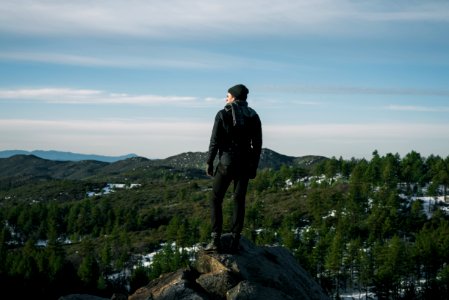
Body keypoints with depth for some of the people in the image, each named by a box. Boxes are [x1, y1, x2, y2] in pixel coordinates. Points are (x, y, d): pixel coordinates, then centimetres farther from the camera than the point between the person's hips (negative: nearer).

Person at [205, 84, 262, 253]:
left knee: (216, 199, 4)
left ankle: (216, 239, -5)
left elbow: (215, 141, -8)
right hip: (245, 164, 4)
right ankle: (235, 240, 6)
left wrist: (209, 162, 0)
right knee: (239, 201, 10)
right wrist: (254, 166, 14)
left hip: (226, 162, -4)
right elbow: (257, 144, 7)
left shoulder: (223, 114, -7)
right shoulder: (253, 116, 6)